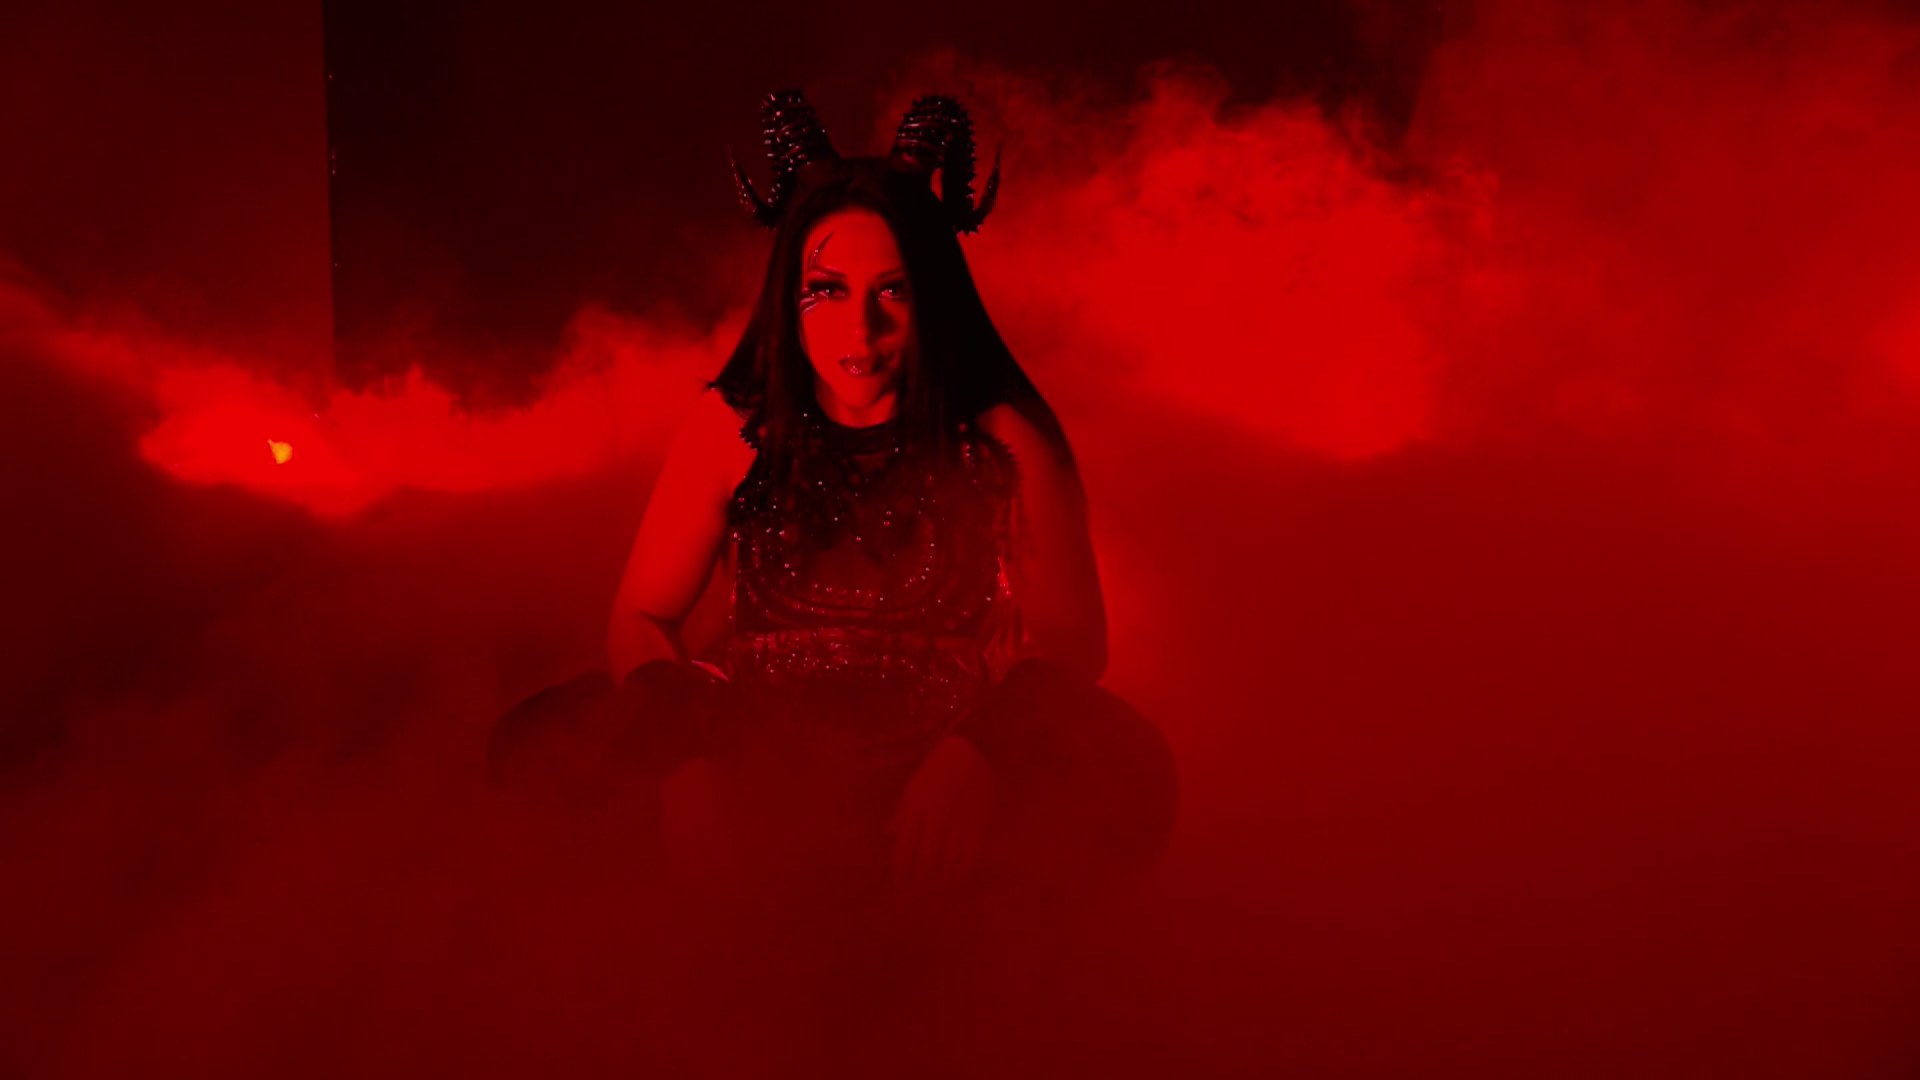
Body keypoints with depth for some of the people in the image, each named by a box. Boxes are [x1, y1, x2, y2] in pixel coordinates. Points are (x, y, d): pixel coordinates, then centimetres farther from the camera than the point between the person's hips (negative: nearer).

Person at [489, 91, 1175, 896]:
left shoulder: (1006, 438, -8)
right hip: (758, 741, 1)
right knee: (535, 748, -21)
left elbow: (1070, 634, -7)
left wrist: (976, 754, -27)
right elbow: (642, 617, 3)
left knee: (1130, 782, -31)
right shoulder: (731, 428, -3)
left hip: (939, 749, -1)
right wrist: (676, 740, -20)